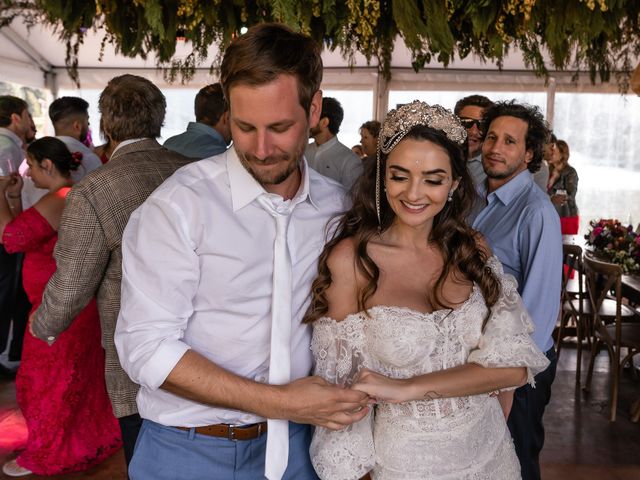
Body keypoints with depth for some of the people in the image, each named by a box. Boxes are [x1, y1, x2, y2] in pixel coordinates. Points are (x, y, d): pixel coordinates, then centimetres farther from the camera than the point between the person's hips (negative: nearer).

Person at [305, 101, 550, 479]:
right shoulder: (350, 259, -16)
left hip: (489, 448, 4)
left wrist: (407, 388, -22)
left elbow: (513, 364, -13)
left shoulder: (473, 249, -5)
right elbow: (341, 384, -9)